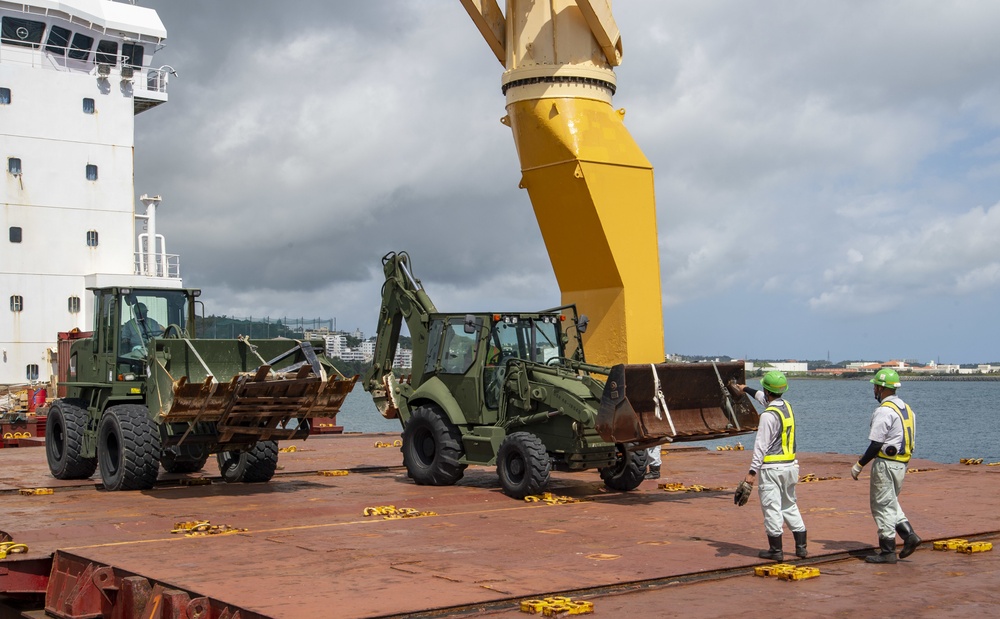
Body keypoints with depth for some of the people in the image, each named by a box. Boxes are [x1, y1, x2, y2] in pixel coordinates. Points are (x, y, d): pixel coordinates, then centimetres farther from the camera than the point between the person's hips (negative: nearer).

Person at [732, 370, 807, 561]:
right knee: (790, 506, 17)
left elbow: (761, 446, -20)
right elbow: (764, 398, 30)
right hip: (790, 465, 8)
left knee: (772, 508, 0)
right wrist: (745, 389, 45)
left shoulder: (768, 415, -17)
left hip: (772, 468, -8)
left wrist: (752, 472, -19)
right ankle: (801, 547, 18)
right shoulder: (787, 406, 9)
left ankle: (776, 550, 4)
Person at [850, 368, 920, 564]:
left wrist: (859, 466, -10)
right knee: (890, 502, 21)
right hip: (902, 463, 9)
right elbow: (909, 441, 16)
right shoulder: (906, 408, 12)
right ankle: (909, 535, 9)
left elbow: (876, 444, -18)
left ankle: (888, 551, 2)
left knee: (883, 505, -1)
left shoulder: (884, 411, -16)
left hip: (886, 463, -9)